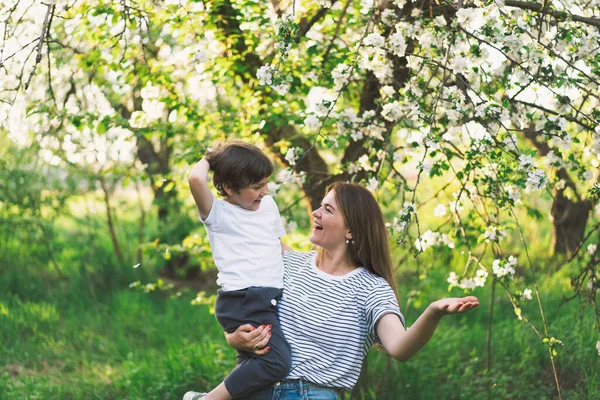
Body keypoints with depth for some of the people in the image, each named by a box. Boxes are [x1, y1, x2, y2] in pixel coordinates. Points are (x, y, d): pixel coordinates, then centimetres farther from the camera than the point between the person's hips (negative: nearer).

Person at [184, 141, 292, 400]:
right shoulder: (218, 213, -5)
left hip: (271, 299, 8)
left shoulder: (268, 205, 16)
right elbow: (196, 179, -24)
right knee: (277, 362, -23)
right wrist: (208, 160, -3)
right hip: (244, 301, -8)